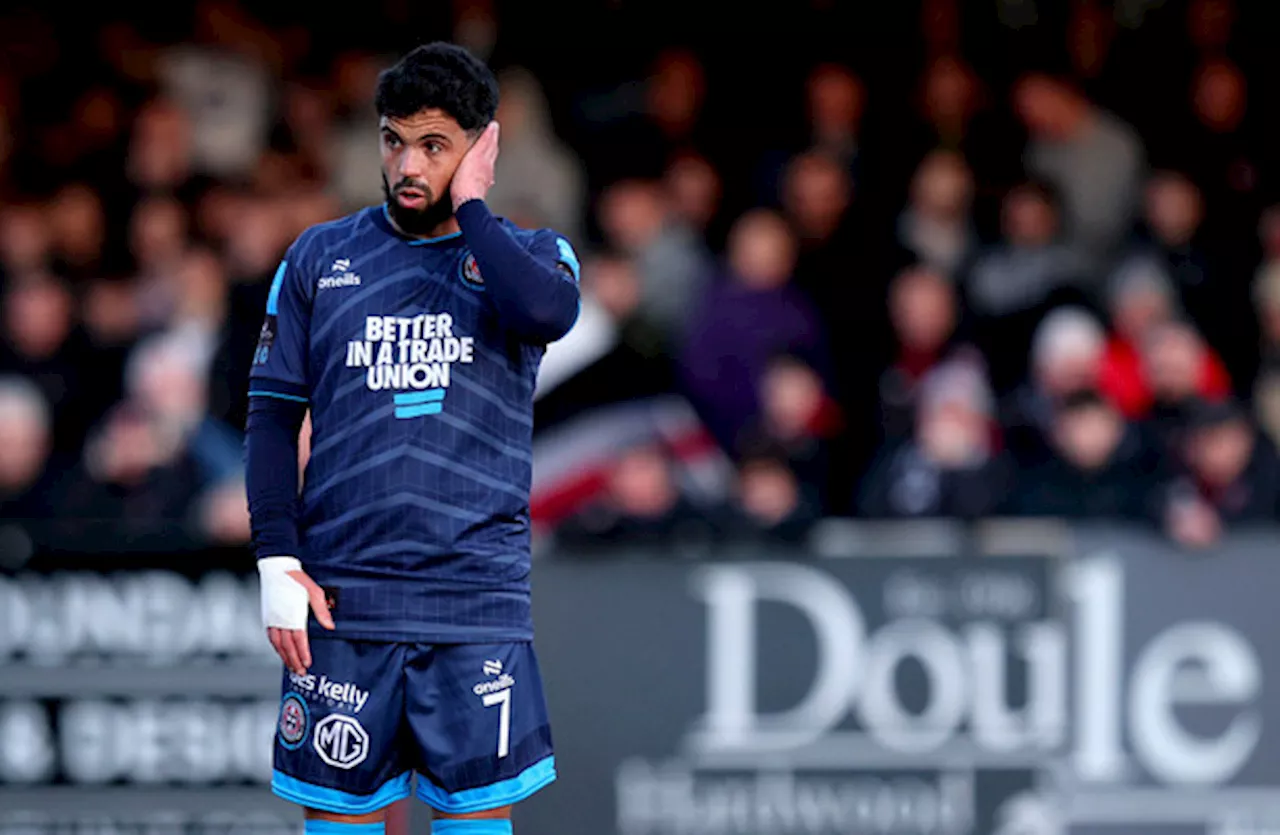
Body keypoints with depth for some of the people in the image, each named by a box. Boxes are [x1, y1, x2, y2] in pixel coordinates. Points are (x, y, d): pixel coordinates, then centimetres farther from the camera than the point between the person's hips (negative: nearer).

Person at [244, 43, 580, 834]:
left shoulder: (527, 254, 7)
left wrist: (470, 207, -7)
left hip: (476, 599, -1)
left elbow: (547, 312, -19)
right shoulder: (321, 258, 10)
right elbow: (274, 414, 10)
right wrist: (277, 562, -1)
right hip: (342, 597, 1)